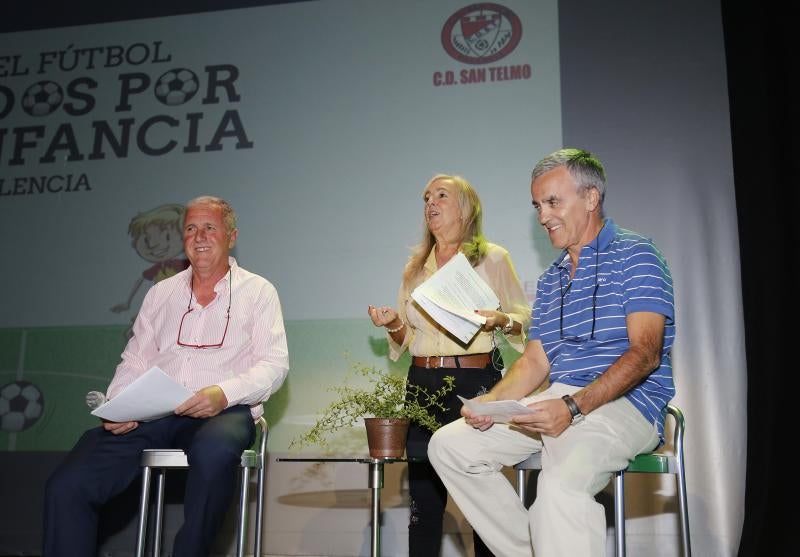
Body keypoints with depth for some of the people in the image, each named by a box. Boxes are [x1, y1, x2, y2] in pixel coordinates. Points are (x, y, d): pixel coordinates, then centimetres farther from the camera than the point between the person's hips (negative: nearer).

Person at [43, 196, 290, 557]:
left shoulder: (257, 291, 11)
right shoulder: (161, 293, 23)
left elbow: (274, 364, 1)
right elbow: (134, 361, 20)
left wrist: (225, 393, -18)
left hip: (223, 410, -3)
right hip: (152, 414, 3)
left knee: (213, 448, -41)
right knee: (66, 485, -21)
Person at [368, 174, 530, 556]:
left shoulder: (492, 258, 3)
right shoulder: (416, 266, 16)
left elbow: (524, 319, 4)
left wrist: (500, 320, -16)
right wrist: (393, 324, -2)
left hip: (476, 381, -4)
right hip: (422, 382, 4)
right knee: (423, 492, 5)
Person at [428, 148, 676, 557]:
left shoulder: (634, 255, -2)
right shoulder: (550, 280, 21)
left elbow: (645, 353, -14)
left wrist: (574, 407, -26)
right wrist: (493, 401, -5)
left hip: (624, 403, -8)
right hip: (558, 401, 8)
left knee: (562, 482, -37)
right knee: (448, 444, -5)